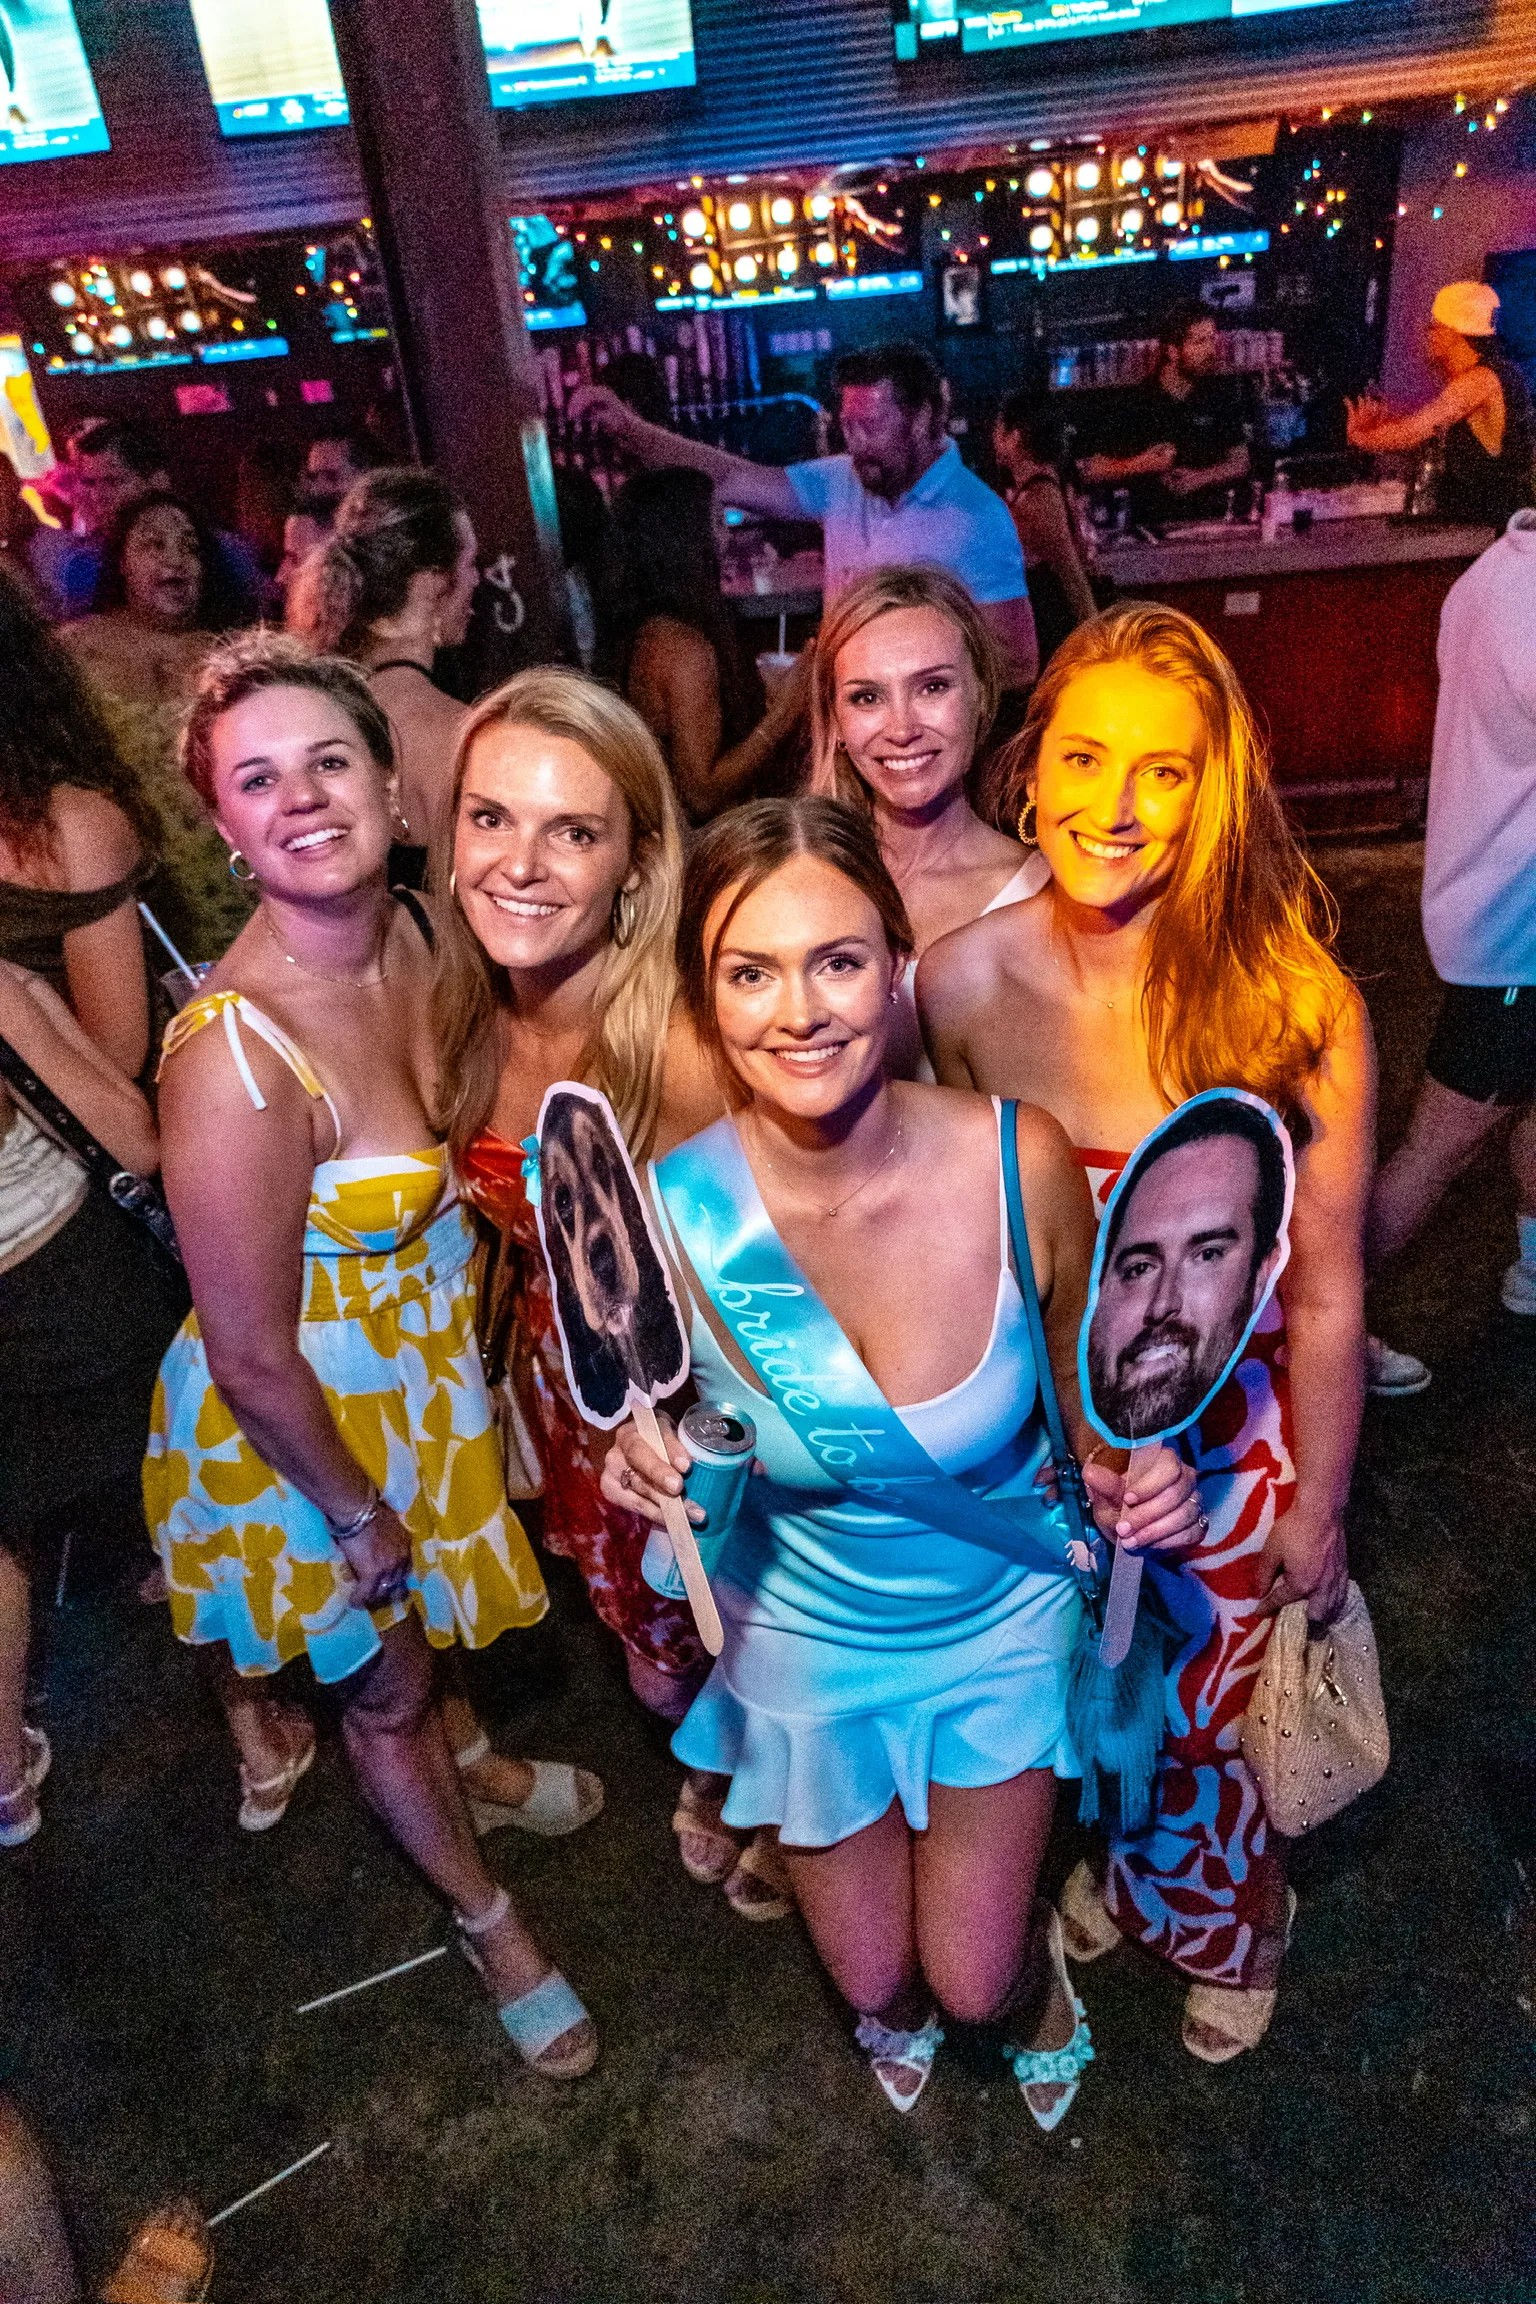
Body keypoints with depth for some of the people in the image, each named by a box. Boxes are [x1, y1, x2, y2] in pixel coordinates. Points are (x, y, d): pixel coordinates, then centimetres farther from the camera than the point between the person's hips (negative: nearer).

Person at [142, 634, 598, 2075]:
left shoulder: (404, 938, -12)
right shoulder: (233, 1055, -35)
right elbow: (251, 1357, -26)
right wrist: (359, 1517, -12)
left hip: (419, 1354, 6)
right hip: (301, 1424, -6)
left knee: (433, 1615, 33)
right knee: (380, 1684, 21)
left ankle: (469, 1765, 66)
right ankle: (486, 1920, 49)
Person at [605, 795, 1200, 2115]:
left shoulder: (1018, 1161, -27)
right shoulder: (674, 1212, -26)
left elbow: (1088, 1385, -7)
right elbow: (689, 1462, -9)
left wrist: (1130, 1475, -26)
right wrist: (657, 1468, -30)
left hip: (1002, 1617, 0)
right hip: (807, 1634, 1)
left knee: (972, 1984, 15)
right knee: (874, 1984, 23)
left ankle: (1028, 1967, 55)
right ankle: (902, 2003, 63)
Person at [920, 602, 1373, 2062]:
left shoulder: (1297, 1002, -22)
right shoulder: (959, 985, -17)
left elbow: (1326, 1297, -12)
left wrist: (1315, 1514, -3)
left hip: (1227, 1438, -2)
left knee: (1199, 1717, 19)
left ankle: (1228, 1925, 58)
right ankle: (1135, 1869, 63)